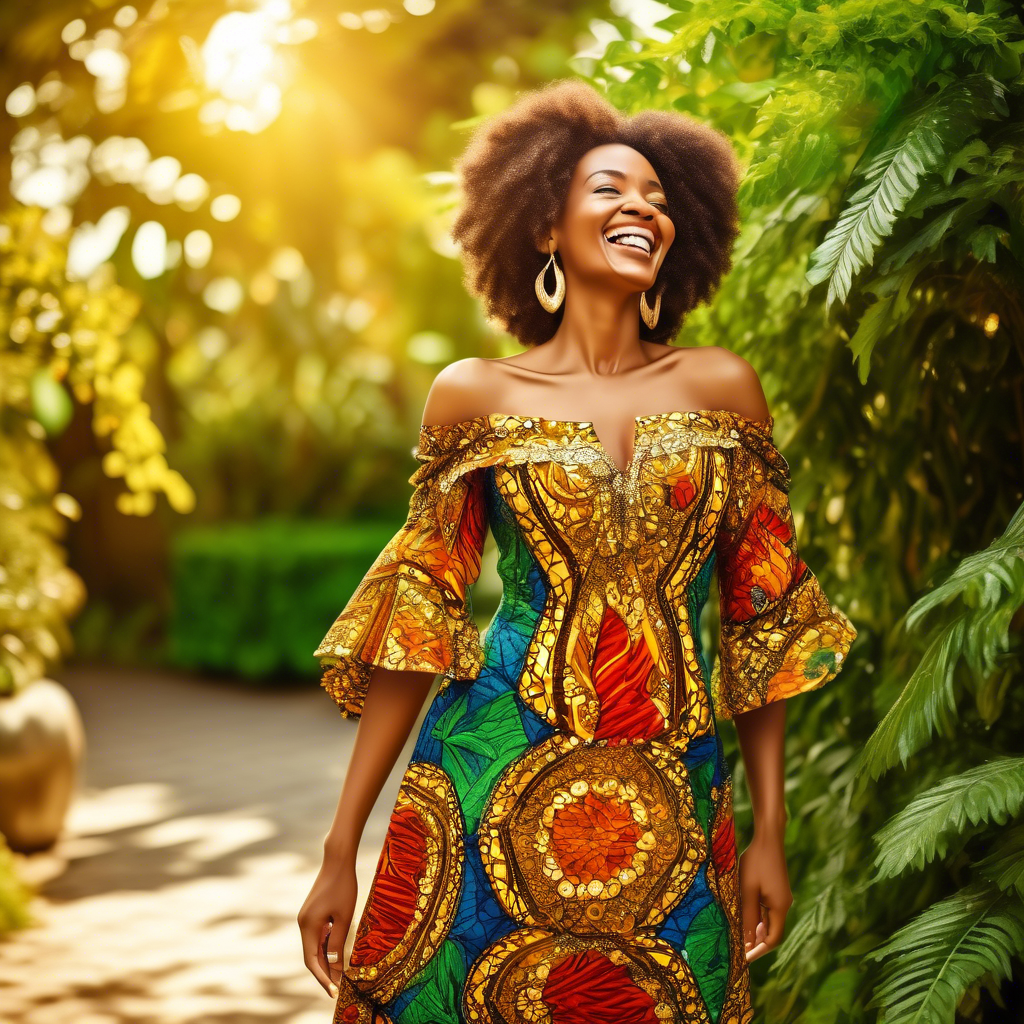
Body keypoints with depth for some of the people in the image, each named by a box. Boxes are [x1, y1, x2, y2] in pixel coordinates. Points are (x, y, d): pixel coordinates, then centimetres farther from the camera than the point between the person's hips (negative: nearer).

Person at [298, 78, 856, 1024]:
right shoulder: (475, 395, 2)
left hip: (673, 820, 1)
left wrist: (771, 829, 6)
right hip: (494, 794, -1)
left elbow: (761, 615, 9)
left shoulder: (722, 387, 6)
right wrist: (340, 853, 1)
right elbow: (416, 623, 3)